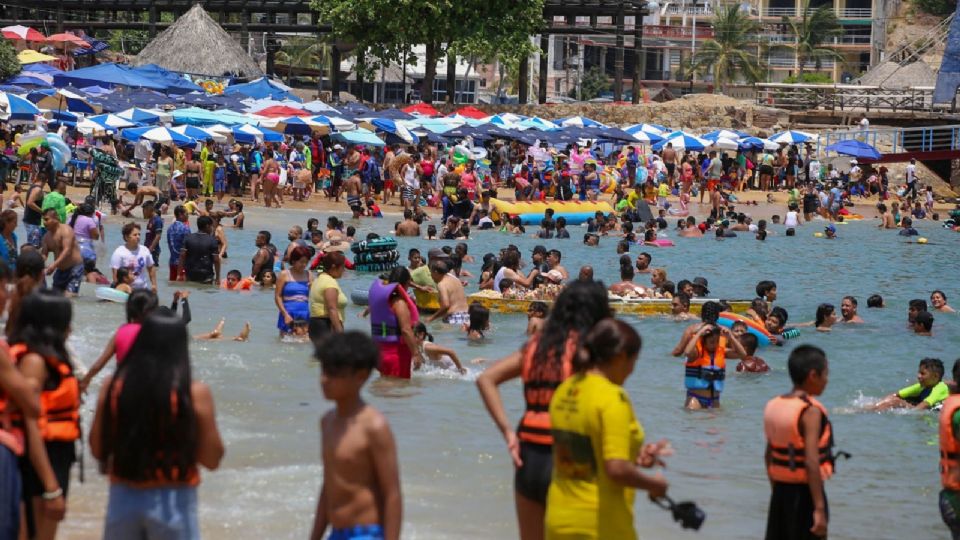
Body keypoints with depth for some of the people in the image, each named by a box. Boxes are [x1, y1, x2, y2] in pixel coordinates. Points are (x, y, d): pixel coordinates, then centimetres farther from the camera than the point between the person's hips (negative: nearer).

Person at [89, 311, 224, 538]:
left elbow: (98, 449, 4)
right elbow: (212, 459, -5)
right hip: (173, 503, -3)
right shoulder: (194, 393, -10)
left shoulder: (113, 386, -2)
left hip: (124, 499, 3)